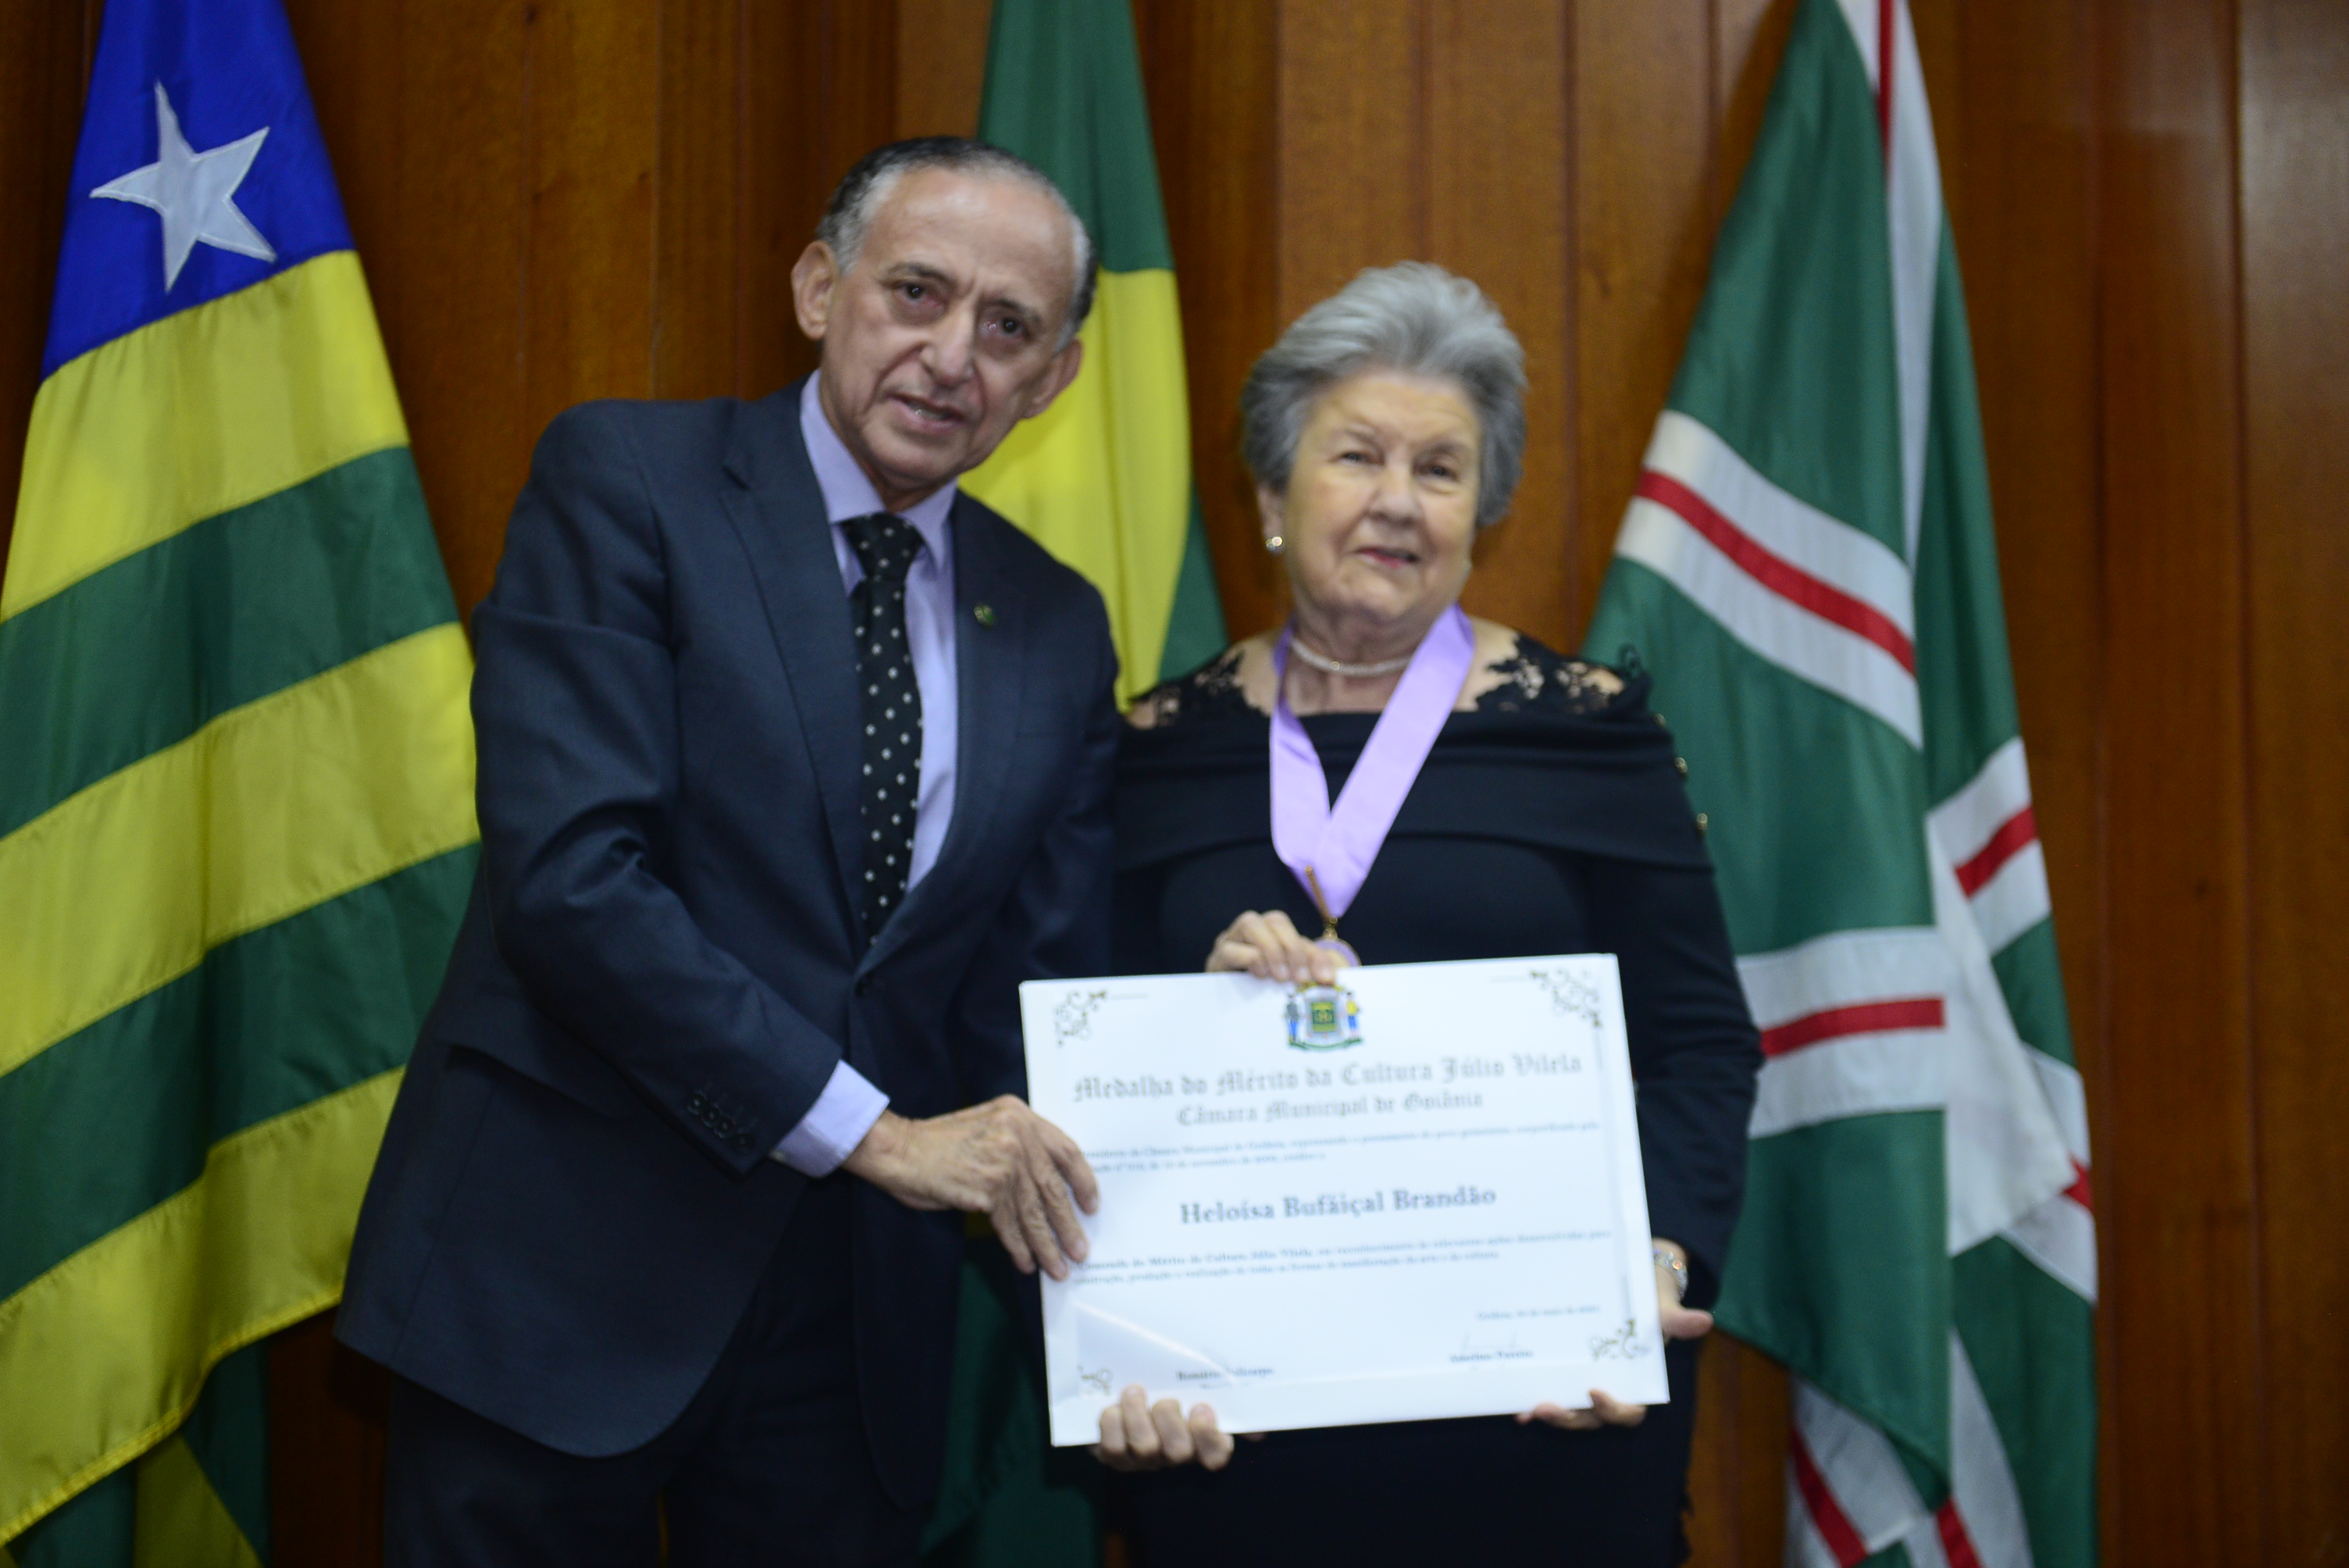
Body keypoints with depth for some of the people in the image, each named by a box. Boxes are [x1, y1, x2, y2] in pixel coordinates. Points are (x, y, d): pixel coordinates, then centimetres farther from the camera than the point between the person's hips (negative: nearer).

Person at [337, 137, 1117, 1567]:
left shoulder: (1059, 628, 7)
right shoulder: (623, 480, -7)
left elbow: (1044, 995, 7)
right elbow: (568, 874, -18)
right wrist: (870, 1128, -18)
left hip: (859, 1315, 4)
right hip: (559, 1281, -4)